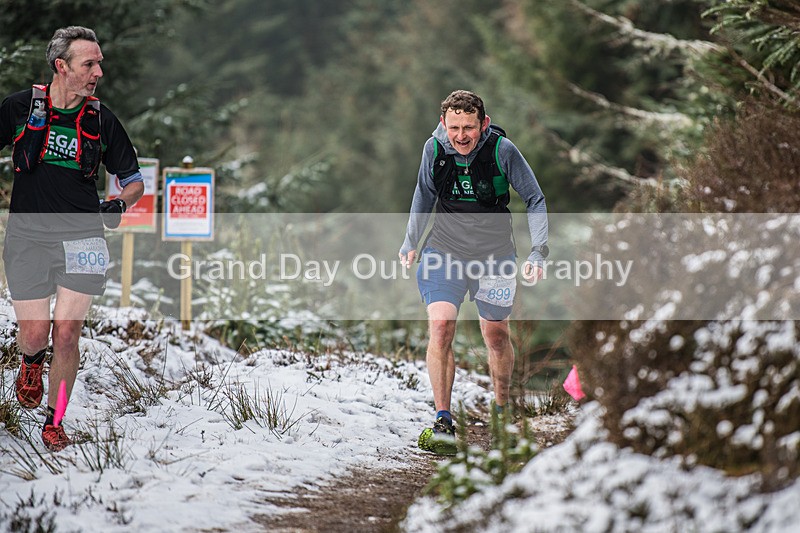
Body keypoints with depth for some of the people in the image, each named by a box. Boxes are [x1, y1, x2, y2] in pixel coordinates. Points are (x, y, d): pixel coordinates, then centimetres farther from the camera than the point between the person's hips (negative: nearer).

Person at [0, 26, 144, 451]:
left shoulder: (102, 121, 2)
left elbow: (134, 180, 11)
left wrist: (120, 202, -11)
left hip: (82, 236, 1)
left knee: (66, 334, -6)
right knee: (35, 334, -3)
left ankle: (54, 421, 10)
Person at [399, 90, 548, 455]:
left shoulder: (502, 150, -18)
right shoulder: (434, 148, -10)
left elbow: (535, 200, -8)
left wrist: (537, 252, -16)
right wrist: (411, 242, 14)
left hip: (494, 253, -1)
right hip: (444, 250, 1)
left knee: (496, 334, 10)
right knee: (440, 325, -17)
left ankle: (502, 411, 34)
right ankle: (442, 422, -16)